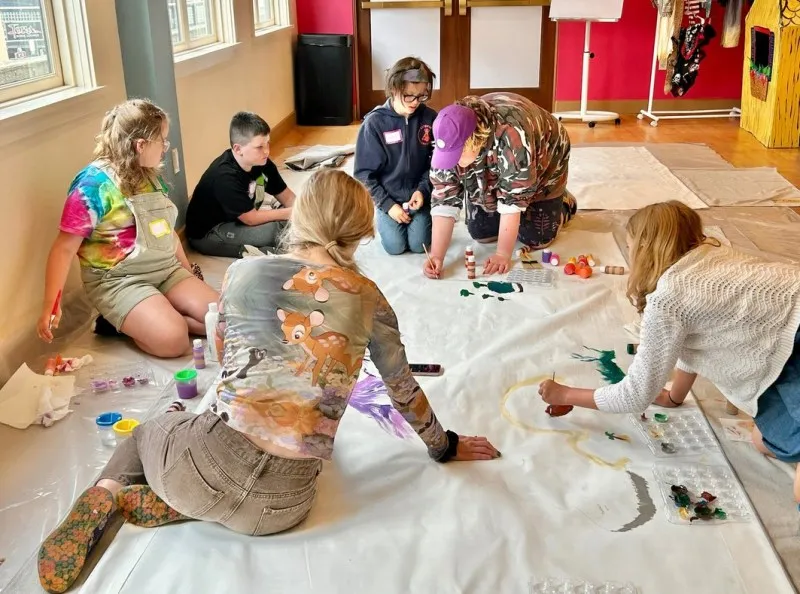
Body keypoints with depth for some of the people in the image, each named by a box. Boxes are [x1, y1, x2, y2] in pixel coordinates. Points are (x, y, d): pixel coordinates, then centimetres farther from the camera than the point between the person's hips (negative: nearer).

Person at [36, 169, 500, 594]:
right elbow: (404, 391, 12)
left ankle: (104, 498, 7)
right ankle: (173, 502, 7)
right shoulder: (368, 298, 0)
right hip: (282, 507, 1)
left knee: (148, 431, 34)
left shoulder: (244, 271, 0)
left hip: (209, 464, -1)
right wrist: (444, 446, 30)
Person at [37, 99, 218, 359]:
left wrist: (189, 272, 20)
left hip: (167, 270, 8)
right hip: (119, 280, -7)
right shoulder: (94, 184, -16)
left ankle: (148, 319, 1)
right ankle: (119, 323, 0)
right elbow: (64, 248, -15)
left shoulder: (150, 176, 8)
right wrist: (50, 305, -19)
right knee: (172, 338, -27)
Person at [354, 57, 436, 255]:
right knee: (395, 246, -10)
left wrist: (423, 189, -12)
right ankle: (383, 217, 22)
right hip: (389, 197, -1)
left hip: (419, 194, 2)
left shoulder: (430, 118, -8)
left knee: (419, 245, -7)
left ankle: (420, 217, 26)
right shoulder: (374, 123, -15)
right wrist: (387, 204, -13)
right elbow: (364, 172, -10)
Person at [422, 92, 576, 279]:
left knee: (535, 239, -7)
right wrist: (436, 256, -33)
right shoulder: (449, 141, -28)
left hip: (543, 163, -4)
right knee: (480, 234, -2)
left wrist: (503, 254, -36)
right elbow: (444, 200, -25)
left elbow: (513, 198, -38)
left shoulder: (512, 133, -45)